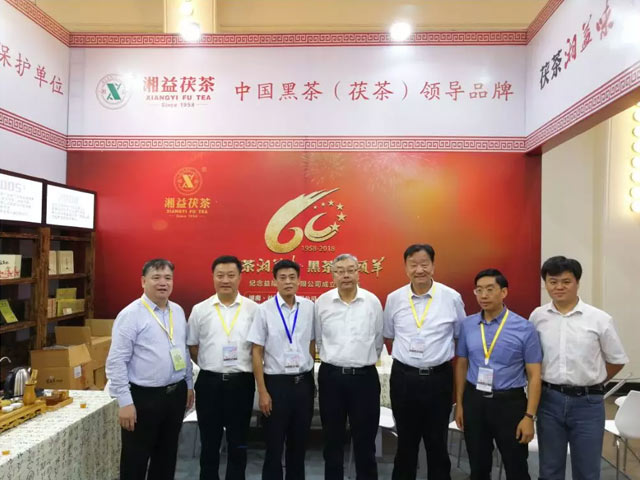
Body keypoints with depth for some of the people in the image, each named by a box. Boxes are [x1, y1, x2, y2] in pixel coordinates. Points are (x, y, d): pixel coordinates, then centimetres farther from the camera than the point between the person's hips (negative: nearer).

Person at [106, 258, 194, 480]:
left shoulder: (178, 311, 6)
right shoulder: (130, 314, -13)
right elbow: (116, 362, -15)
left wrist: (189, 385, 15)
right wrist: (125, 402, -18)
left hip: (176, 393, 6)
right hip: (144, 396, -5)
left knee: (167, 455, 19)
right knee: (136, 459, 10)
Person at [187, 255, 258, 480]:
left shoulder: (253, 309, -3)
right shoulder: (200, 310, 1)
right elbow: (192, 347, 8)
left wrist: (241, 367, -2)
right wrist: (211, 366, 2)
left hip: (241, 383, -1)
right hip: (209, 382, 1)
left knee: (238, 443, 13)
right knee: (209, 442, 15)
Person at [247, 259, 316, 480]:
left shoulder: (309, 307, -1)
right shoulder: (264, 310, -9)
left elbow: (312, 345, 9)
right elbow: (257, 353, -6)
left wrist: (311, 380, 10)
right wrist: (262, 391, -8)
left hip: (304, 383, 3)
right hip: (276, 383, -2)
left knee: (299, 443, 17)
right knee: (274, 445, 11)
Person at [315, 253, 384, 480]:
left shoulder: (372, 301, -3)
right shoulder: (322, 302, -2)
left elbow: (378, 341, 8)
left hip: (364, 376, -1)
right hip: (331, 376, 1)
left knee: (365, 439, 9)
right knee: (332, 439, 13)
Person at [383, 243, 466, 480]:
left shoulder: (452, 297, -6)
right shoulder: (394, 298, -2)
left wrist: (453, 370, 6)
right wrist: (404, 360, 9)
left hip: (439, 378, -1)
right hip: (403, 377, 1)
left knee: (437, 442, 15)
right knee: (406, 441, 17)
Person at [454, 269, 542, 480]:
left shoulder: (524, 328, -9)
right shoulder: (467, 325, 0)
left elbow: (534, 375, -7)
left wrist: (529, 416, -12)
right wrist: (459, 404, 8)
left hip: (510, 402, -3)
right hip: (474, 401, 3)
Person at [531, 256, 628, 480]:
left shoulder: (600, 319, -6)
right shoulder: (537, 316, -1)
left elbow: (617, 360, 5)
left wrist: (591, 382, 9)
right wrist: (549, 383, 7)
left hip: (588, 403, -1)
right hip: (550, 400, 1)